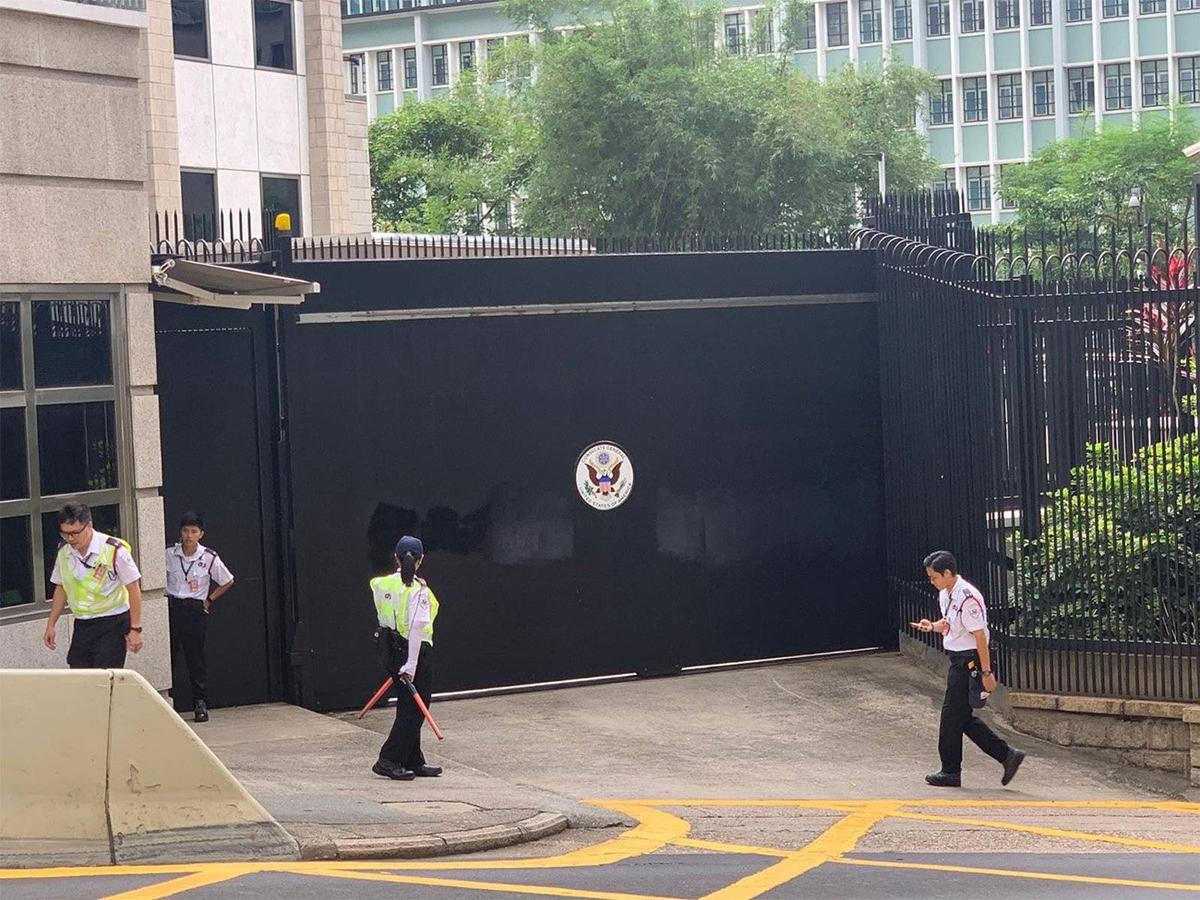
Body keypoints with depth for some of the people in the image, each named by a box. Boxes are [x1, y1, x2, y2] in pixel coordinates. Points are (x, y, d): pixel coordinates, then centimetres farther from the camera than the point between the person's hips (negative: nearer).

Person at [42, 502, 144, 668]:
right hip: (81, 625, 5)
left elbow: (134, 589, -10)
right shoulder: (64, 552, 2)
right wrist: (51, 625, 14)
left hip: (112, 623, -5)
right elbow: (61, 588, 16)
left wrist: (135, 629, -11)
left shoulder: (114, 550, -14)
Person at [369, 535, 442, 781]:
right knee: (414, 710, 2)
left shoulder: (381, 584, 3)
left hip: (392, 650, 7)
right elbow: (417, 627, -22)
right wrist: (411, 664, -23)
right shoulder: (418, 590, -16)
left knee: (408, 709, 15)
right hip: (416, 652, -7)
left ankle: (414, 762, 21)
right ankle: (388, 760, -2)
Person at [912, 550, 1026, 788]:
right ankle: (1007, 755, 15)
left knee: (952, 715, -1)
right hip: (958, 659, 10)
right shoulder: (945, 594, 8)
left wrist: (986, 672, -20)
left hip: (969, 660, -10)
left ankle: (951, 772, 11)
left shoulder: (967, 597, -22)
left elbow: (980, 636, -21)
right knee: (963, 718, 11)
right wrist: (932, 626, 4)